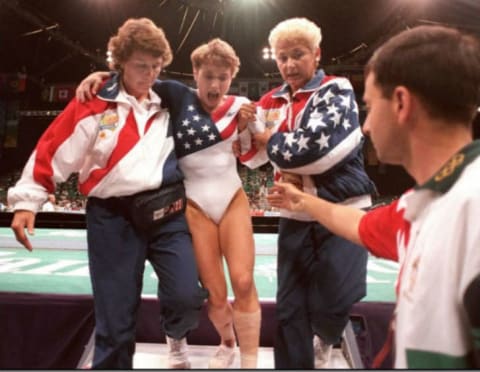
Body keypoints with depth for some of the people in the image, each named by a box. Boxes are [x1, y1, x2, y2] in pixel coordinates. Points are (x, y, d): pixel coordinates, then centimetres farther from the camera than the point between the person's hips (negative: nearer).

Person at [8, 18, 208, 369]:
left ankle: (176, 338, 28)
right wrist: (27, 200, -4)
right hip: (113, 218, -2)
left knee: (188, 295, -9)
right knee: (115, 320, 4)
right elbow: (52, 150, -3)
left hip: (167, 212, 3)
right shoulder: (95, 103, -2)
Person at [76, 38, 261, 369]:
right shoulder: (179, 96, -4)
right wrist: (100, 75, -14)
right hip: (195, 206, -1)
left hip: (233, 199, 2)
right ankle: (227, 343, 34)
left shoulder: (239, 107, 2)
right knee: (214, 292, 1)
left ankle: (250, 363, 7)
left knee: (243, 281, -11)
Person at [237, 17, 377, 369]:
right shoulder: (272, 101, 9)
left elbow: (315, 146, -20)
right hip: (295, 218, 5)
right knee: (289, 308, 8)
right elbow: (251, 155, 11)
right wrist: (245, 127, -9)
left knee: (334, 305, -1)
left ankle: (325, 340, 35)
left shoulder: (336, 90, -6)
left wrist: (271, 139, -6)